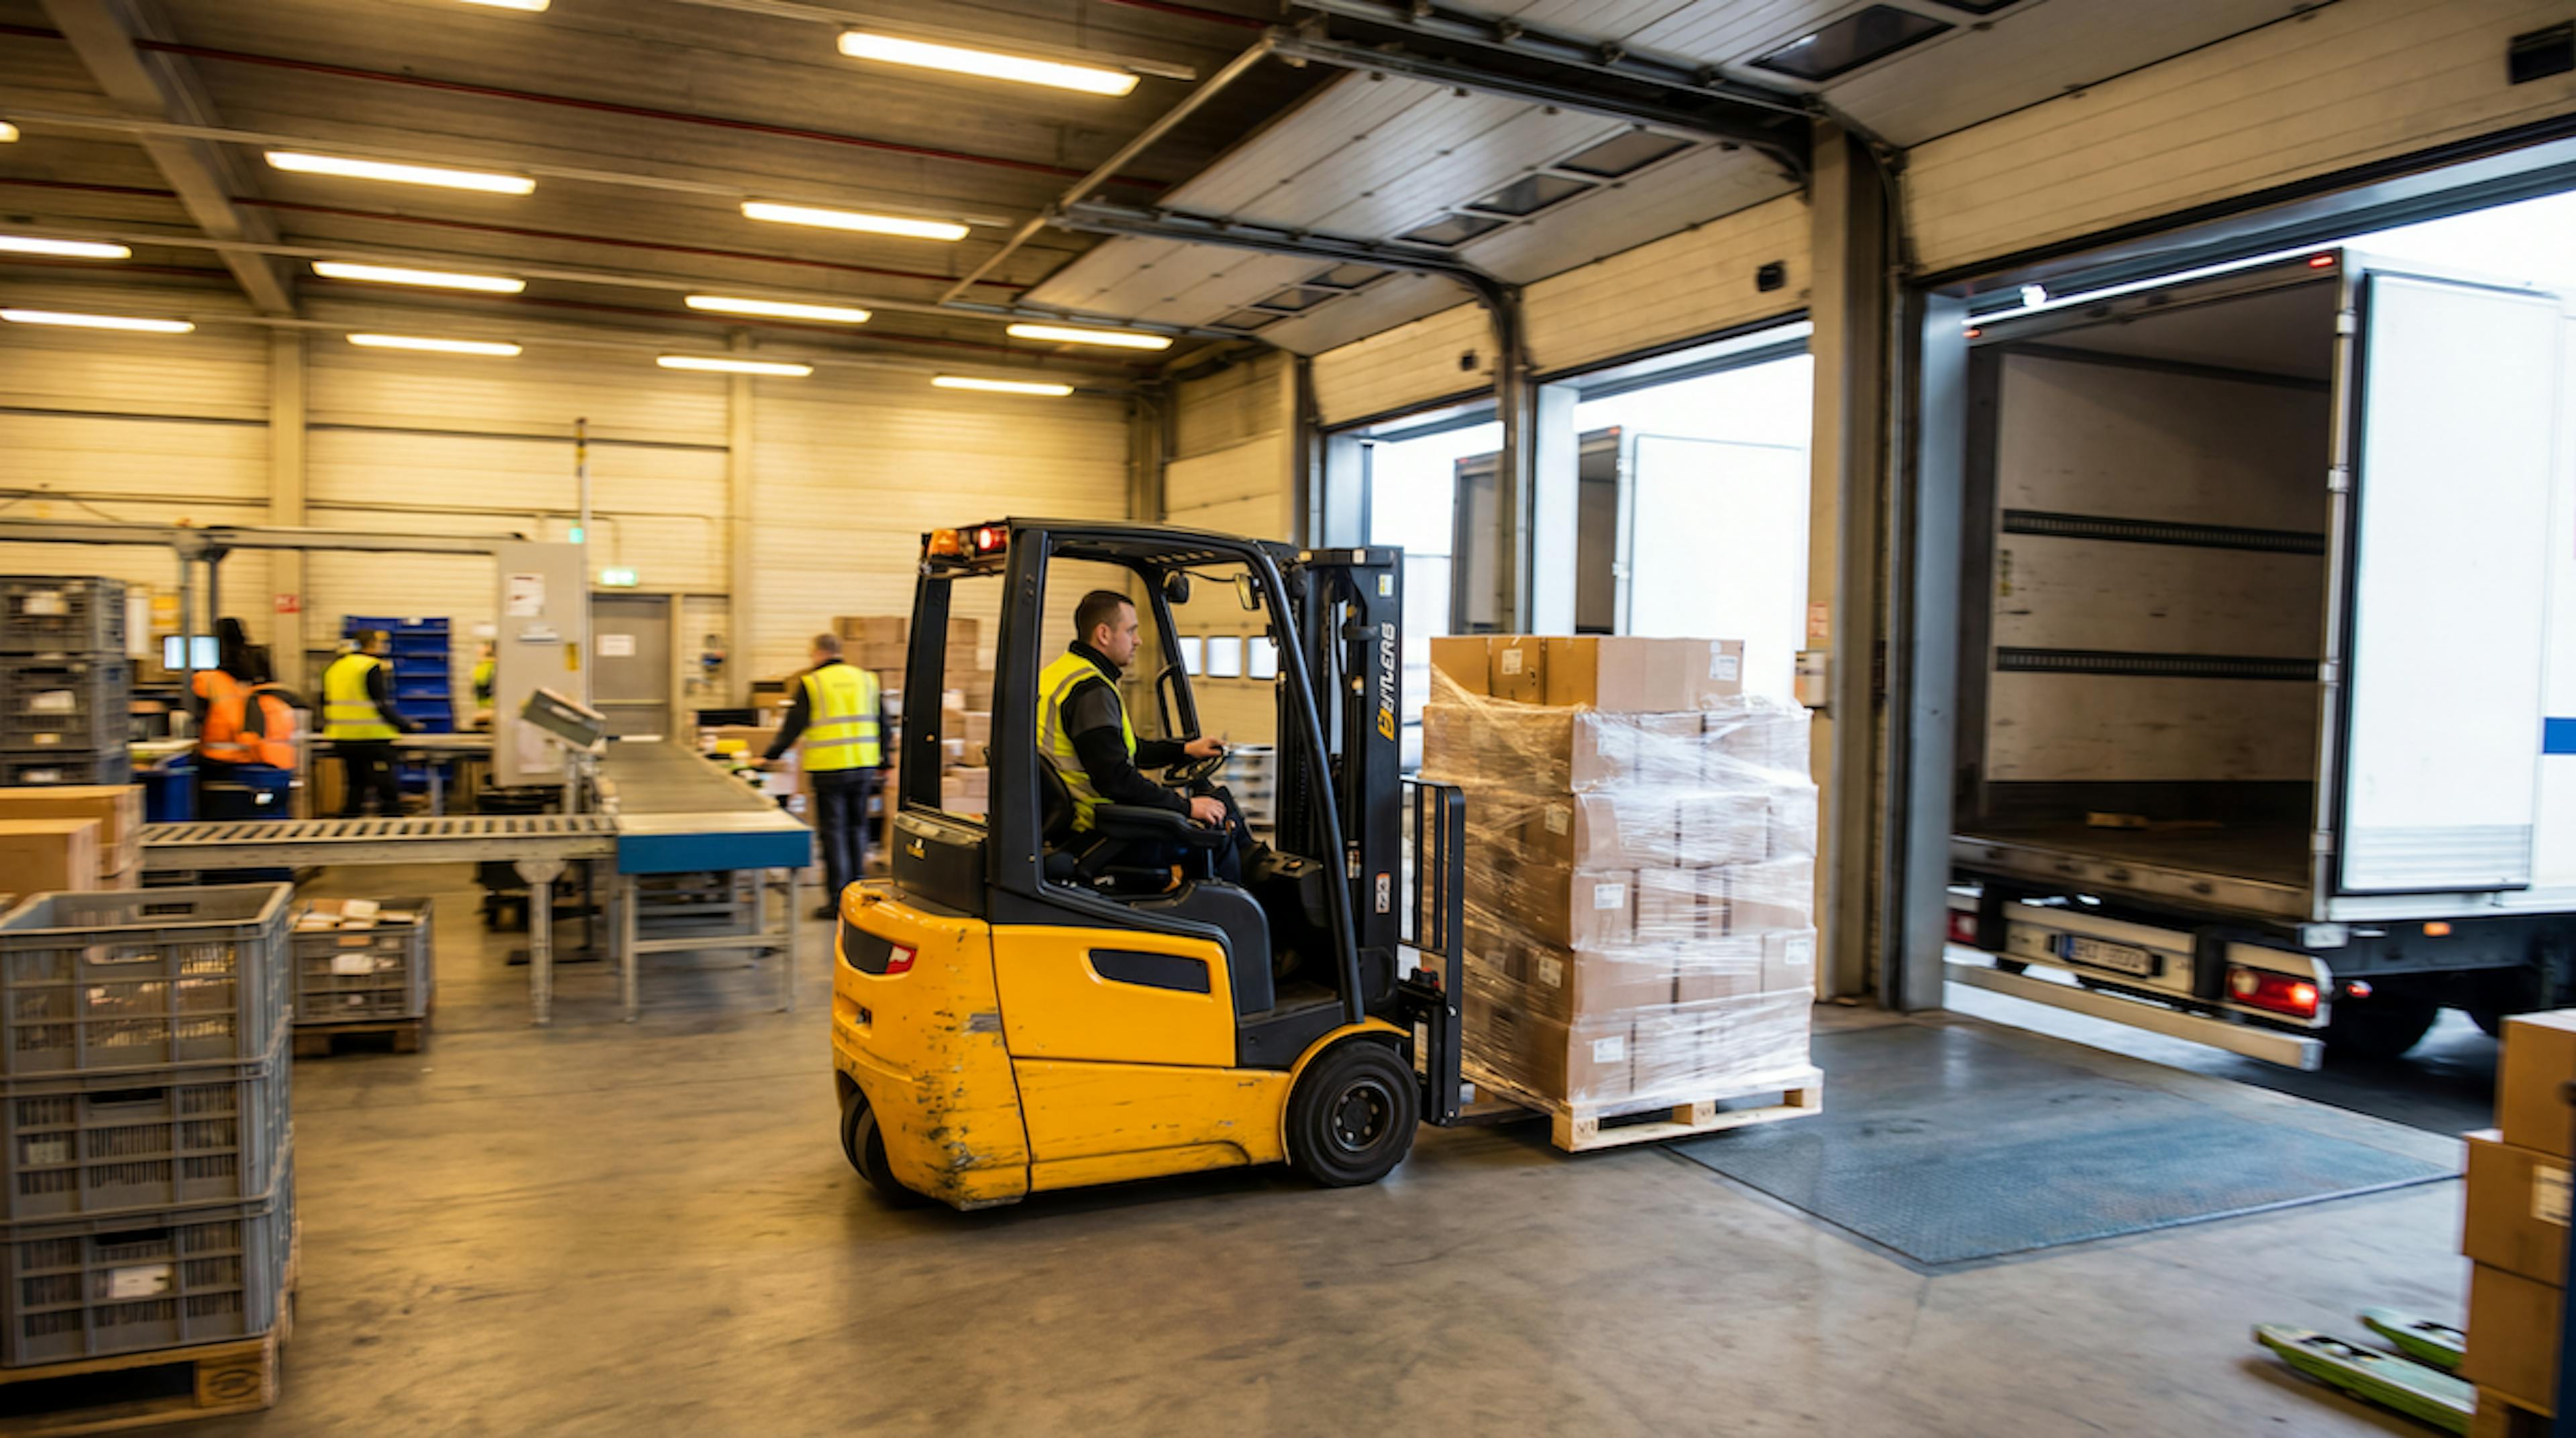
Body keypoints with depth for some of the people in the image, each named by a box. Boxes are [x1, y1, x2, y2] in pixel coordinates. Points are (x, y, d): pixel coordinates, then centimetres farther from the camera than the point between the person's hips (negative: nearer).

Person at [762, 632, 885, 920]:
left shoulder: (811, 683, -3)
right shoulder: (866, 679, 9)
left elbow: (794, 726, -2)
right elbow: (882, 723, 13)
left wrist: (771, 757, 10)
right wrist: (882, 759, 23)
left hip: (829, 769, -4)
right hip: (864, 766, 4)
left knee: (833, 832, 1)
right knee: (857, 828, 14)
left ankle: (837, 901, 2)